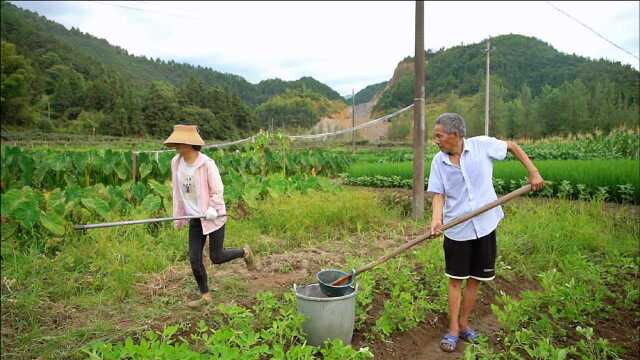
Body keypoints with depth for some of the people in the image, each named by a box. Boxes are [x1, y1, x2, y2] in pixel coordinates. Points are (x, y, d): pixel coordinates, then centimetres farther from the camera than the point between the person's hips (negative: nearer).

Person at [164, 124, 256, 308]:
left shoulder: (206, 163, -19)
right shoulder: (176, 162, -2)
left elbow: (218, 190, -12)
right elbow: (177, 191, 7)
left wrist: (212, 210, -25)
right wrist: (178, 216, 10)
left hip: (213, 216, -5)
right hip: (195, 218, 5)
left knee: (216, 257, 3)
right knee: (194, 259, 4)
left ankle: (245, 252, 30)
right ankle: (205, 295, 21)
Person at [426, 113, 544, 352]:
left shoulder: (482, 145, -8)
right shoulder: (438, 161, -5)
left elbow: (512, 147, 7)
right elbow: (439, 194, -5)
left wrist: (533, 173, 1)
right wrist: (437, 219, -22)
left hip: (484, 226, 0)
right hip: (456, 230, 0)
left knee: (475, 279, 12)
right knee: (455, 279, 6)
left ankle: (464, 323, 28)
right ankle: (453, 329, 19)